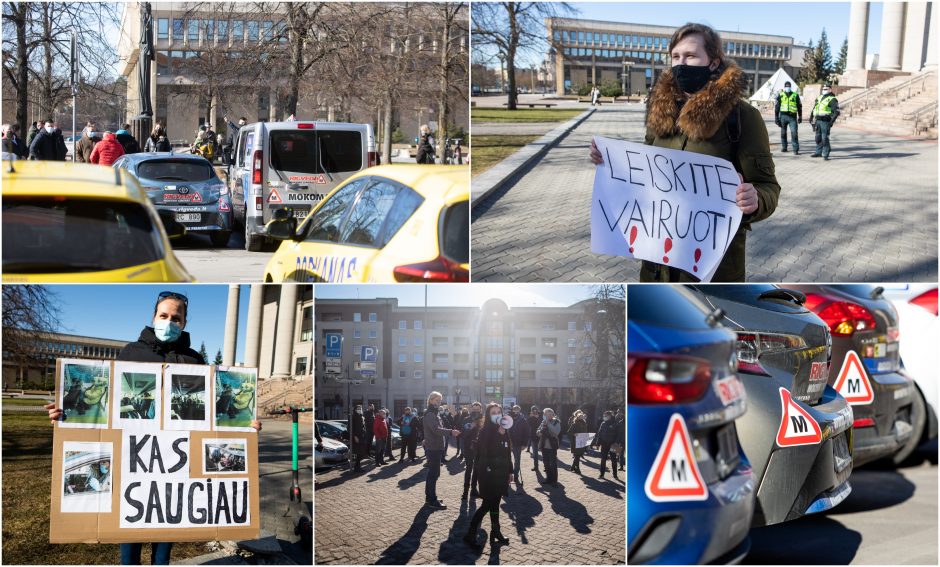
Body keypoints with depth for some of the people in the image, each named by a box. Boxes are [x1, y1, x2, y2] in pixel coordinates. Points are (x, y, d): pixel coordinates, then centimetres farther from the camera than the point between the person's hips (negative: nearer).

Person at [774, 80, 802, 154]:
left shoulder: (795, 95, 10)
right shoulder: (780, 95, 8)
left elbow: (799, 106, 16)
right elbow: (776, 107, 8)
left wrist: (800, 117, 16)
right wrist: (776, 118, 2)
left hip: (792, 117, -1)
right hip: (783, 116, 1)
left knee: (794, 133, -10)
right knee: (783, 133, 8)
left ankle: (796, 150, -10)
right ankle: (784, 147, 21)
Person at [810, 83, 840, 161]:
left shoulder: (832, 99, -6)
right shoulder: (819, 98, 17)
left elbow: (836, 112, -12)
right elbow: (814, 108, 26)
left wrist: (832, 121, -20)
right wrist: (811, 117, 21)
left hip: (825, 121, -7)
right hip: (817, 121, 7)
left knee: (825, 138, -7)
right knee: (818, 137, 12)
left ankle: (825, 154, -3)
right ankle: (818, 152, 23)